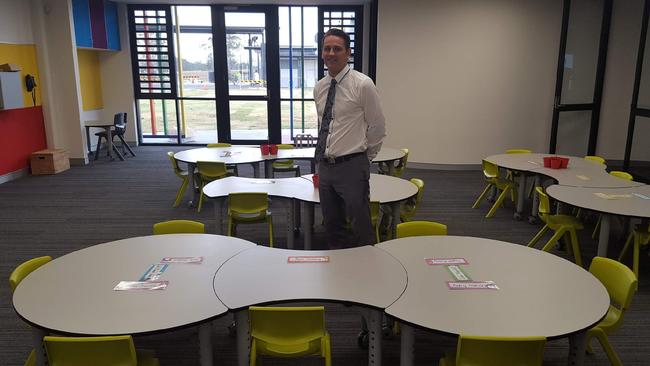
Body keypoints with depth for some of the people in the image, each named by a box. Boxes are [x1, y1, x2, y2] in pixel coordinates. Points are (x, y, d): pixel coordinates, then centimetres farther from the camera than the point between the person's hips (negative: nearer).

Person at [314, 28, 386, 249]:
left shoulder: (362, 84, -10)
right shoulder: (319, 88, 8)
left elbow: (378, 127, -3)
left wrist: (365, 157, 6)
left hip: (352, 167, -6)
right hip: (325, 166, 6)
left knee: (362, 231, 3)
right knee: (332, 228, 16)